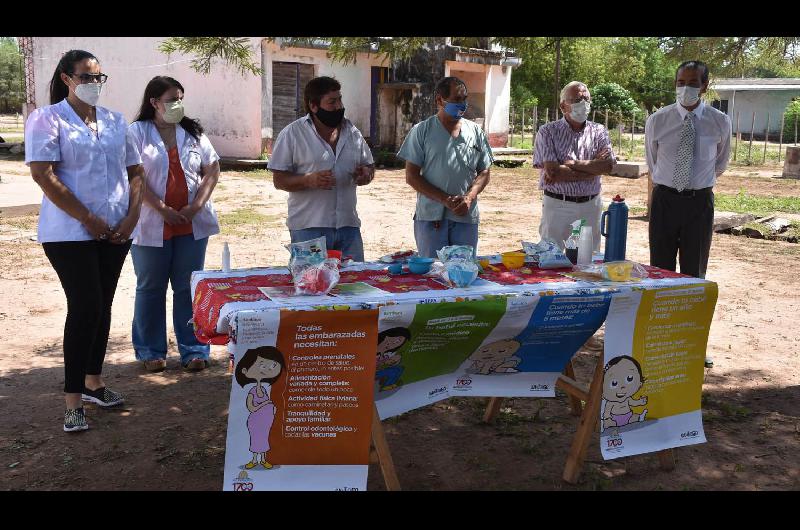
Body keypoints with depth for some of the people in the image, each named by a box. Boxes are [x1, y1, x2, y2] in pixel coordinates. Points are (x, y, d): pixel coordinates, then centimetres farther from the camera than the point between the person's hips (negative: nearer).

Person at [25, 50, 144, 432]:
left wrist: (131, 217, -2)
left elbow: (134, 172, 13)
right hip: (70, 233, -5)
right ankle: (73, 400, -2)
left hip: (116, 232, 6)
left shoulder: (115, 121, 12)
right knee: (85, 307, -10)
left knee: (102, 307, 11)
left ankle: (93, 382, 26)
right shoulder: (47, 119, -4)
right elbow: (43, 174, -14)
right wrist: (89, 219, -15)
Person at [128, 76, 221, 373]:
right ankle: (151, 352, 19)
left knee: (189, 288, 6)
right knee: (150, 288, 7)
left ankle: (194, 350, 15)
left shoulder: (193, 132, 10)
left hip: (192, 224, 3)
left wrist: (196, 206, -6)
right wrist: (163, 210, -14)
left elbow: (212, 169, 7)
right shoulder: (137, 132, 0)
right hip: (151, 225, -2)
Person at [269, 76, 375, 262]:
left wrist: (366, 174, -3)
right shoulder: (293, 134, -3)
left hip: (348, 226, 4)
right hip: (308, 228, -4)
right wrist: (309, 180, -22)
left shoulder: (352, 132, 11)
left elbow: (369, 165, 22)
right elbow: (279, 180, -4)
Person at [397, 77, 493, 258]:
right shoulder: (422, 131, 0)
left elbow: (484, 173, 11)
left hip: (466, 217, 3)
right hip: (430, 217, -2)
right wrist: (445, 199, -13)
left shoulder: (476, 132, 10)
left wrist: (469, 198, -9)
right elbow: (411, 176, -3)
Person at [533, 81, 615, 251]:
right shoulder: (548, 132, -3)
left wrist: (571, 164, -15)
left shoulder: (599, 132, 7)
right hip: (557, 205, -3)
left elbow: (607, 165, -10)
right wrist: (592, 169, -10)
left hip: (591, 205, 3)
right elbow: (552, 172, -16)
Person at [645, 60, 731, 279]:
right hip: (664, 200, 0)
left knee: (695, 272, 8)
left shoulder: (720, 122, -3)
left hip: (700, 202, 0)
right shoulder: (656, 121, -4)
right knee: (660, 270, 7)